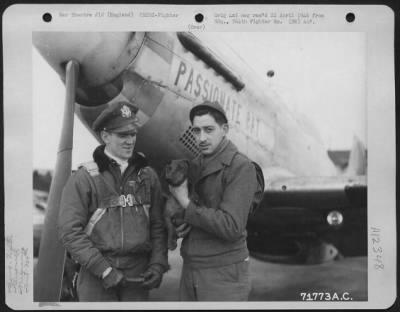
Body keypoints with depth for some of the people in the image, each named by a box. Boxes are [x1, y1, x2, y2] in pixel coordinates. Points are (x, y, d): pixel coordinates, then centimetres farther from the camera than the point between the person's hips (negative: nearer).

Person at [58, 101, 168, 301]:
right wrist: (104, 269, -14)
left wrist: (158, 264, -2)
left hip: (138, 276, 3)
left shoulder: (147, 176, 6)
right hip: (97, 276, -3)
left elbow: (158, 226, 9)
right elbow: (70, 231, -10)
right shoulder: (84, 178, -5)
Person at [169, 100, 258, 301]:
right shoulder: (196, 166, 9)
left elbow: (231, 227, -24)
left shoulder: (241, 167, -15)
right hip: (193, 270, 8)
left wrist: (186, 204, -17)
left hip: (224, 274, -7)